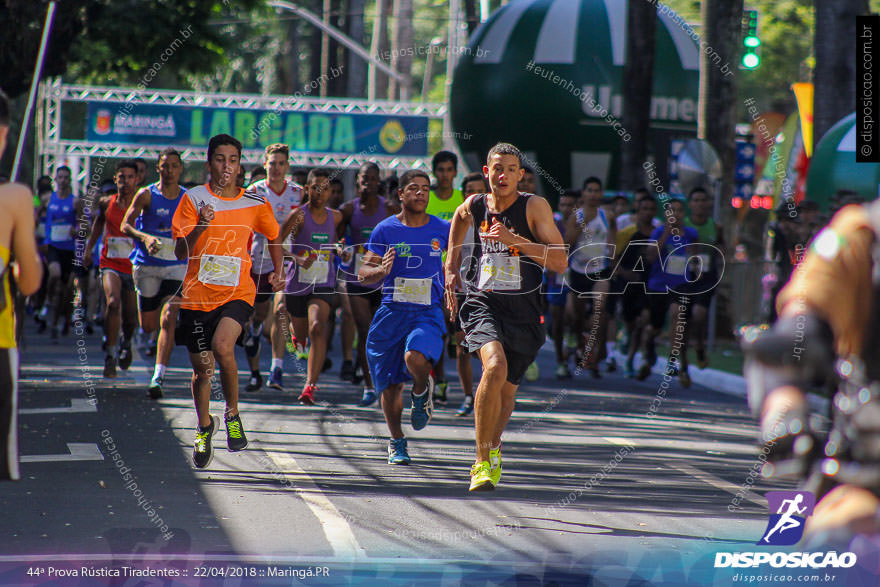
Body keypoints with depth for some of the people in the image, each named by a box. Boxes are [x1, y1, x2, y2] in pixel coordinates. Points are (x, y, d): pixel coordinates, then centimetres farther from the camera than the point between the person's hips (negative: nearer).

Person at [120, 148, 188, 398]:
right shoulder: (147, 195, -4)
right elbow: (126, 225, -8)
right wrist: (145, 237, -25)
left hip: (176, 267, 0)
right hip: (147, 266, 0)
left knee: (168, 319, -18)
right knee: (148, 326, 7)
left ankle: (158, 378, -21)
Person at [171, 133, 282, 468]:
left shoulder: (255, 205, 4)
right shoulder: (194, 199, -2)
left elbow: (273, 236, 25)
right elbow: (180, 253, -8)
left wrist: (278, 271, 18)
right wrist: (199, 227, -23)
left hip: (237, 293, -1)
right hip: (198, 295, 1)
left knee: (222, 346, -28)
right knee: (201, 368, 8)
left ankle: (232, 414, -5)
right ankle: (204, 426, 36)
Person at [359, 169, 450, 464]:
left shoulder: (442, 230, 3)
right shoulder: (386, 229, 1)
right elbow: (363, 272, 1)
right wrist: (380, 270, -21)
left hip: (428, 313, -1)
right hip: (391, 313, 1)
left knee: (415, 358, -31)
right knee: (390, 385, 5)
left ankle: (421, 393, 4)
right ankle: (396, 442, 26)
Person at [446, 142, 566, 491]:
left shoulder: (534, 207, -8)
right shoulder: (474, 206, 2)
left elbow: (560, 262, -15)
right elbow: (459, 219, 29)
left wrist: (515, 240, -25)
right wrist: (451, 266, 22)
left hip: (524, 311, 0)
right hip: (483, 303, 0)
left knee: (506, 390, 12)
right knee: (495, 366, -27)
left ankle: (493, 448, 45)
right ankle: (483, 461, -18)